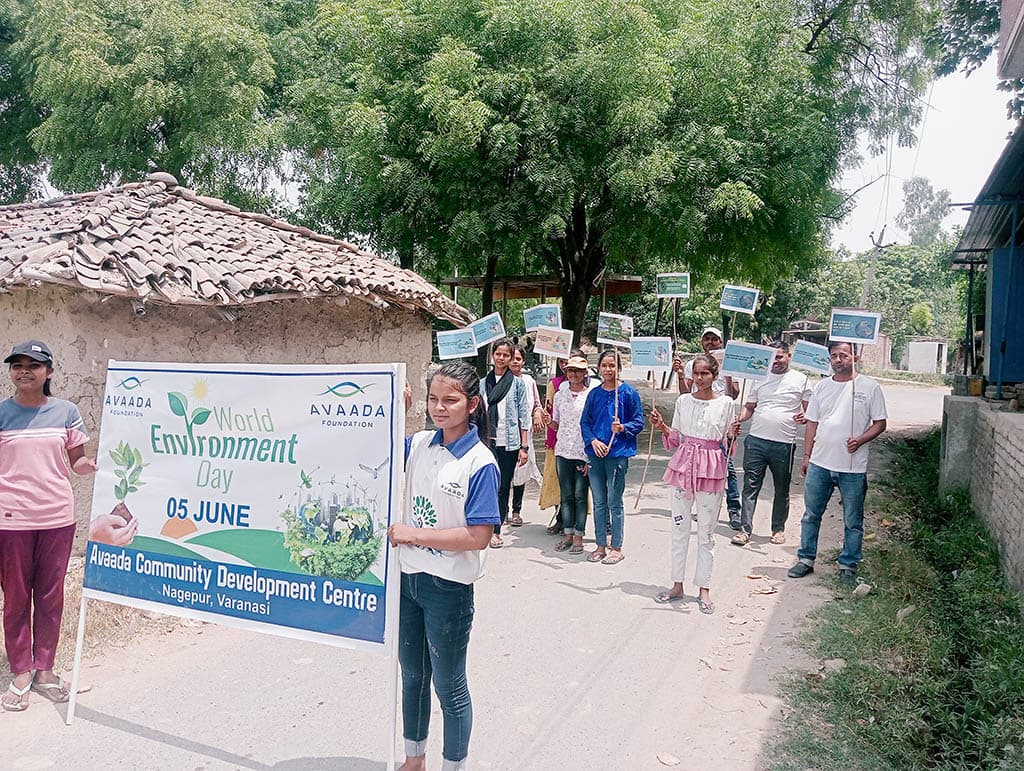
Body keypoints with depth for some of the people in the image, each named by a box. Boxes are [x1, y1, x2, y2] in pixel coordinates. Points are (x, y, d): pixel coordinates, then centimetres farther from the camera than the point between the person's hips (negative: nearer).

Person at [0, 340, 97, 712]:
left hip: (57, 517, 1)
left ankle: (44, 670, 24)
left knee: (51, 597, 10)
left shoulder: (65, 411, 2)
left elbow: (77, 462, 6)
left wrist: (90, 464, -16)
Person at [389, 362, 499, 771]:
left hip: (448, 587, -6)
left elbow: (478, 537, -22)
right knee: (412, 675, 23)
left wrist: (414, 534, -20)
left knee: (449, 686, 12)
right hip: (407, 578, 6)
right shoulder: (418, 444, -3)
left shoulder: (480, 463, -18)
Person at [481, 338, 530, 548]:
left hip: (508, 444, -1)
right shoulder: (483, 383, 9)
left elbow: (523, 417, 1)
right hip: (487, 442, 2)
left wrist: (524, 447, -3)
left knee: (503, 488, 5)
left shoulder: (517, 383, 3)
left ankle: (496, 531, 14)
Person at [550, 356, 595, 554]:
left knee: (580, 495, 1)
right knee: (566, 495, 9)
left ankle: (578, 536, 9)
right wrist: (548, 420, -6)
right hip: (563, 451, 4)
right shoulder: (560, 395, 9)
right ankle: (568, 533, 18)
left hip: (583, 453, -4)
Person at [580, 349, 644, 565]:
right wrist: (593, 441, -7)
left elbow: (639, 422, -1)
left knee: (614, 503, 0)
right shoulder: (594, 394, 8)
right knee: (599, 503, 11)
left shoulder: (628, 392, -3)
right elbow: (585, 422, 9)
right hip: (595, 453, 4)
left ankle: (617, 548, 12)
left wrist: (623, 428, -19)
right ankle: (601, 545, 21)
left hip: (618, 453, -4)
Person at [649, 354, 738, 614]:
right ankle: (677, 585, 21)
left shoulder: (726, 404, -3)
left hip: (711, 470, -3)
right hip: (683, 466, 3)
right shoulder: (683, 401, 5)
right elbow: (675, 439, 10)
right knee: (679, 528, 9)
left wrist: (732, 435, -18)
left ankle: (704, 589, 17)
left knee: (706, 532, 5)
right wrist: (662, 427, -7)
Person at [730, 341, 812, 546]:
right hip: (756, 440, 1)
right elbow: (749, 407, 14)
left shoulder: (801, 379, 4)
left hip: (784, 443, -1)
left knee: (782, 489, 11)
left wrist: (804, 417, -16)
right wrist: (739, 419, -6)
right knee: (750, 486, -2)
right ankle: (745, 529, 1)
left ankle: (779, 529, 26)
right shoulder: (760, 378, 10)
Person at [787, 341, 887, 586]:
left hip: (853, 468, -3)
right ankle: (806, 559, 23)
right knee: (811, 515, 11)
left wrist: (861, 440, -17)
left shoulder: (870, 387, -3)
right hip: (819, 464, 3)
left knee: (853, 522, 7)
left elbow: (880, 423, 0)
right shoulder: (822, 386, 8)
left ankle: (848, 566, 20)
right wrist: (807, 455, 10)